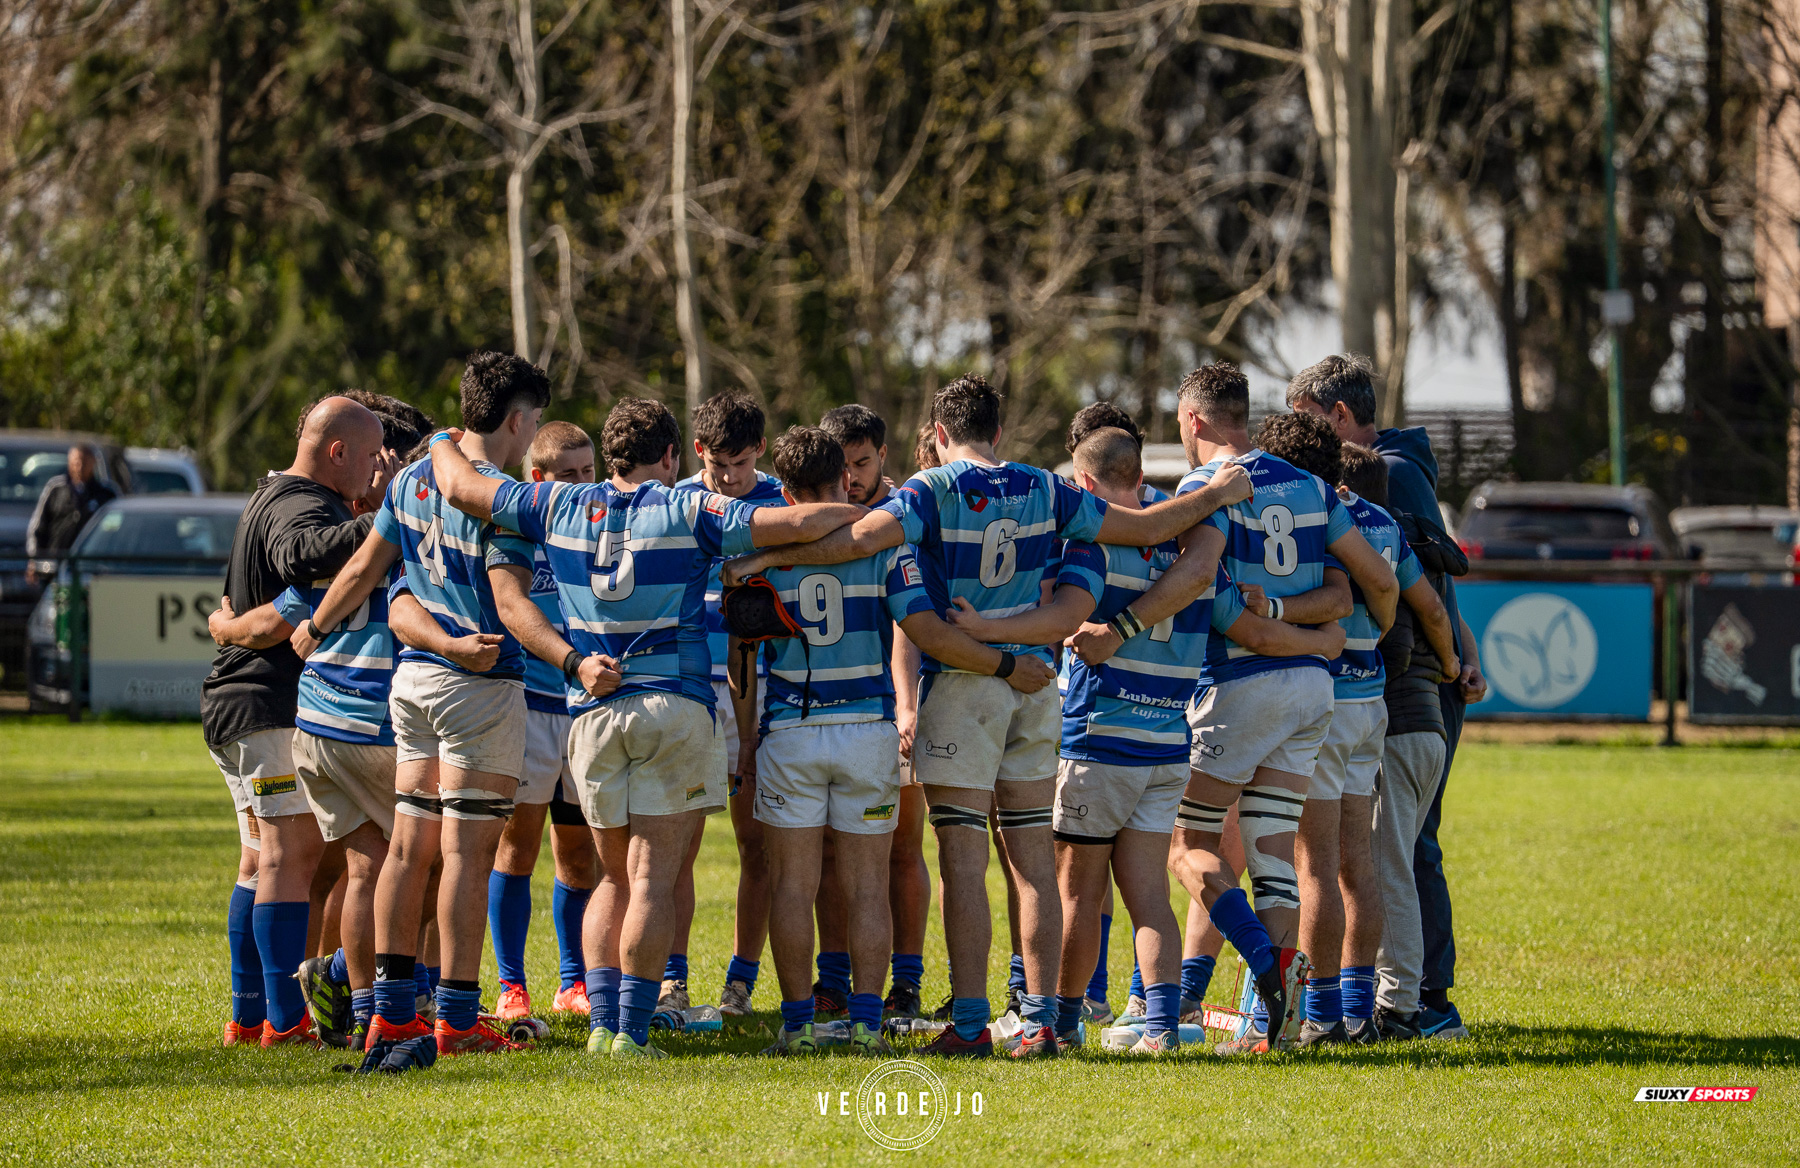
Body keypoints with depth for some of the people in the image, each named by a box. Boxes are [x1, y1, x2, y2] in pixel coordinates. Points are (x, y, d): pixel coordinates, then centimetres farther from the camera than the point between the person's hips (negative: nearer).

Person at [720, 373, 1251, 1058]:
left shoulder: (933, 490, -7)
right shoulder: (1043, 491, 5)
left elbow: (860, 538, -23)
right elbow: (1146, 528, 8)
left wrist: (769, 558, -17)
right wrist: (1218, 495, 23)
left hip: (960, 685, -4)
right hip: (1032, 680, 4)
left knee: (963, 863, -4)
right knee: (1034, 861, 6)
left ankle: (970, 1024, -7)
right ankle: (1040, 1020, 4)